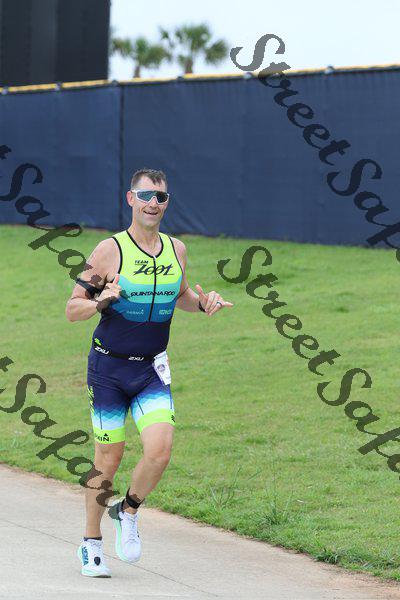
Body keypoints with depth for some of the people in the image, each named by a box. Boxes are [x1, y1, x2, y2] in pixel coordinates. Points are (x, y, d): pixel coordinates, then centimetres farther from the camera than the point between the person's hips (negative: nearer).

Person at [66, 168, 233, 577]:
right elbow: (72, 309, -5)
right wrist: (102, 302, -25)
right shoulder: (110, 250, -9)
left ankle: (127, 512, 14)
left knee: (160, 450, -15)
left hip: (152, 370, 3)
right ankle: (91, 543, 22)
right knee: (109, 458, 2)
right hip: (108, 367, -3)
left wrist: (202, 304, 3)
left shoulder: (176, 249, 4)